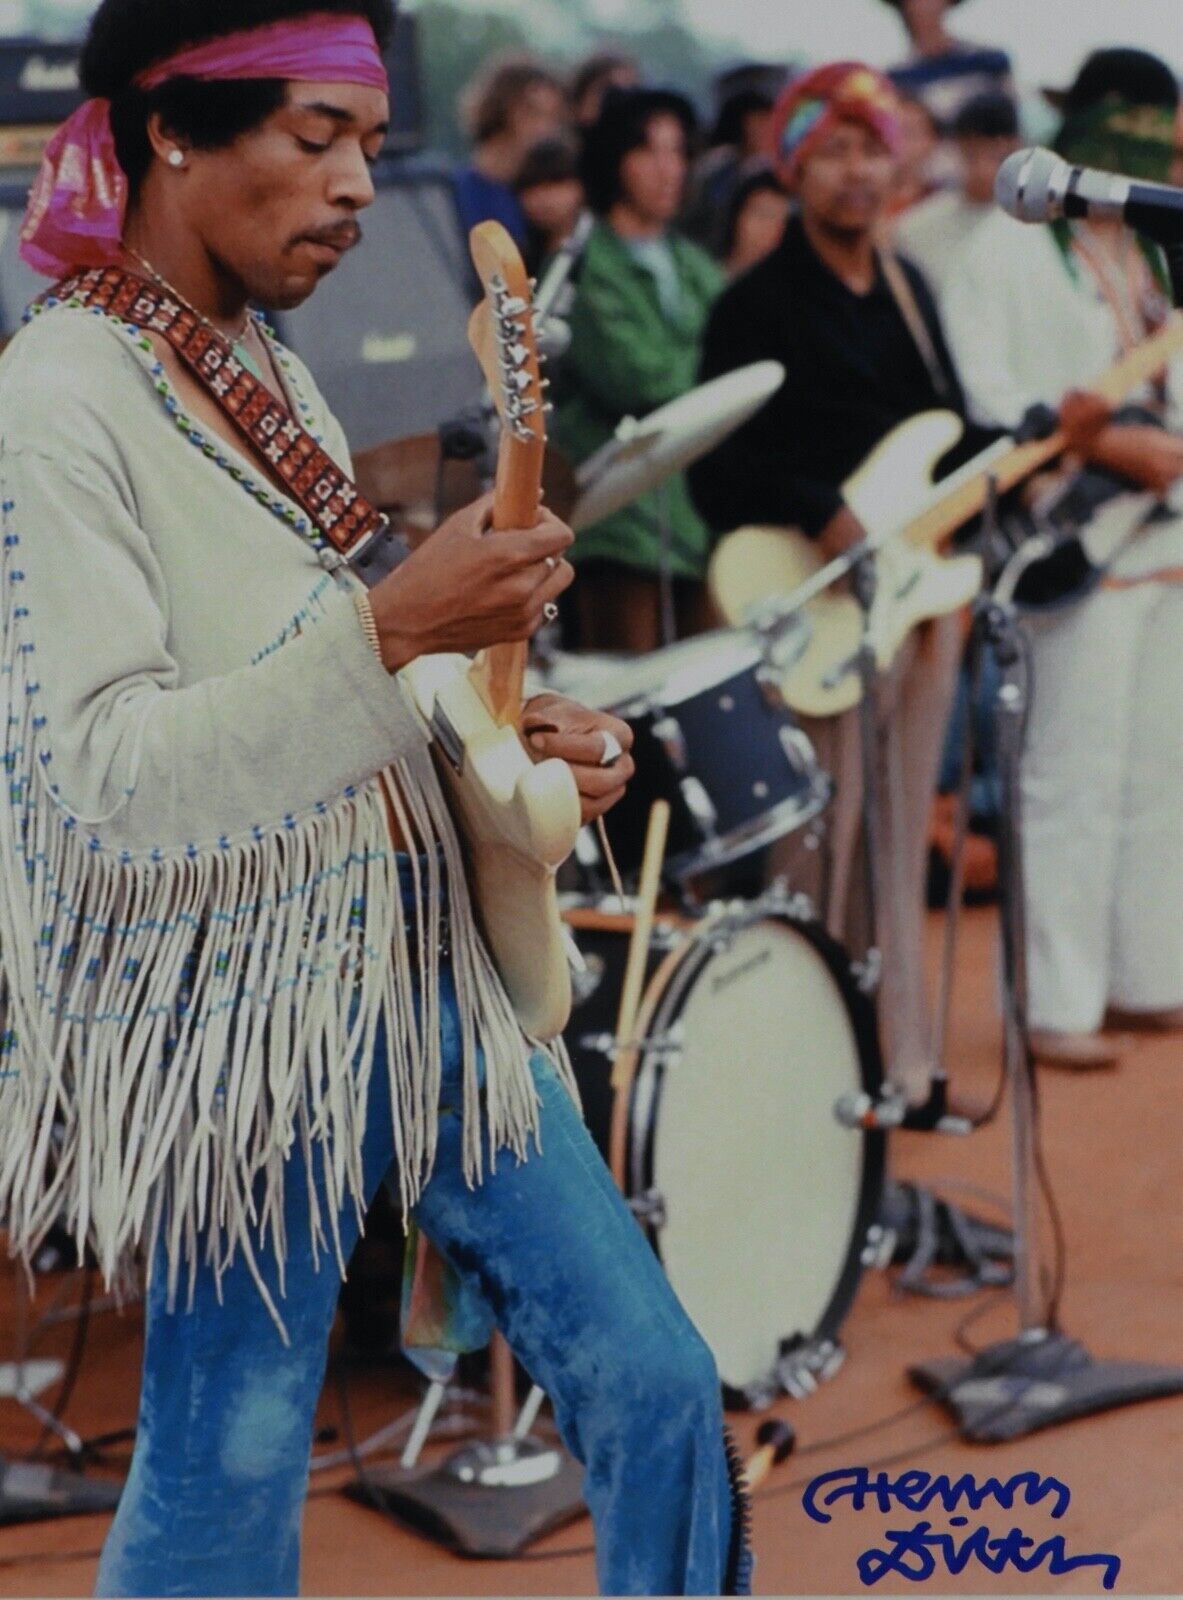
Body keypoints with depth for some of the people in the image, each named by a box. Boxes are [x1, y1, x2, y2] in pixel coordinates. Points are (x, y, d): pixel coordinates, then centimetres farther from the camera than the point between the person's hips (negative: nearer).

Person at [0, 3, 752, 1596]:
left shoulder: (270, 372, 11)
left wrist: (513, 742, 3)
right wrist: (388, 627, -29)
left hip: (413, 971, 8)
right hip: (236, 1026, -8)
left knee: (655, 1383, 8)